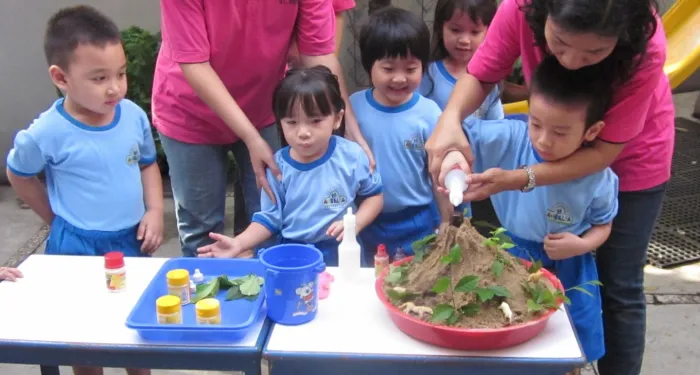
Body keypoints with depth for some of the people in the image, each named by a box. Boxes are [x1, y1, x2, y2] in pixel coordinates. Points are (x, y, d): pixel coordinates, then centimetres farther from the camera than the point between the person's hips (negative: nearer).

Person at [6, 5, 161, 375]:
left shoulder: (134, 115, -11)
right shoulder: (47, 133, -20)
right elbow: (18, 175, 0)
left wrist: (155, 210, -6)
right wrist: (56, 218, 0)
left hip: (132, 239, 4)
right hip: (78, 247, -3)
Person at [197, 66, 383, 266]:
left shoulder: (352, 155, -7)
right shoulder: (278, 166, -5)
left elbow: (374, 194, 7)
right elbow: (269, 219, 1)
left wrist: (355, 223, -11)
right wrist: (239, 244, -14)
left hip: (341, 254, -1)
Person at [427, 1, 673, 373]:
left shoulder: (645, 48, -36)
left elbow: (604, 150, -29)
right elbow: (479, 75, -18)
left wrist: (518, 179, -42)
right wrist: (450, 119, -40)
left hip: (629, 158, -2)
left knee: (618, 289, 4)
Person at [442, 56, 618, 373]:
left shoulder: (598, 178, -17)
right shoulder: (510, 139, -21)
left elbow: (603, 224, 1)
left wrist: (582, 245, -19)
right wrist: (453, 153, -42)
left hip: (567, 270, 1)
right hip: (512, 259, 0)